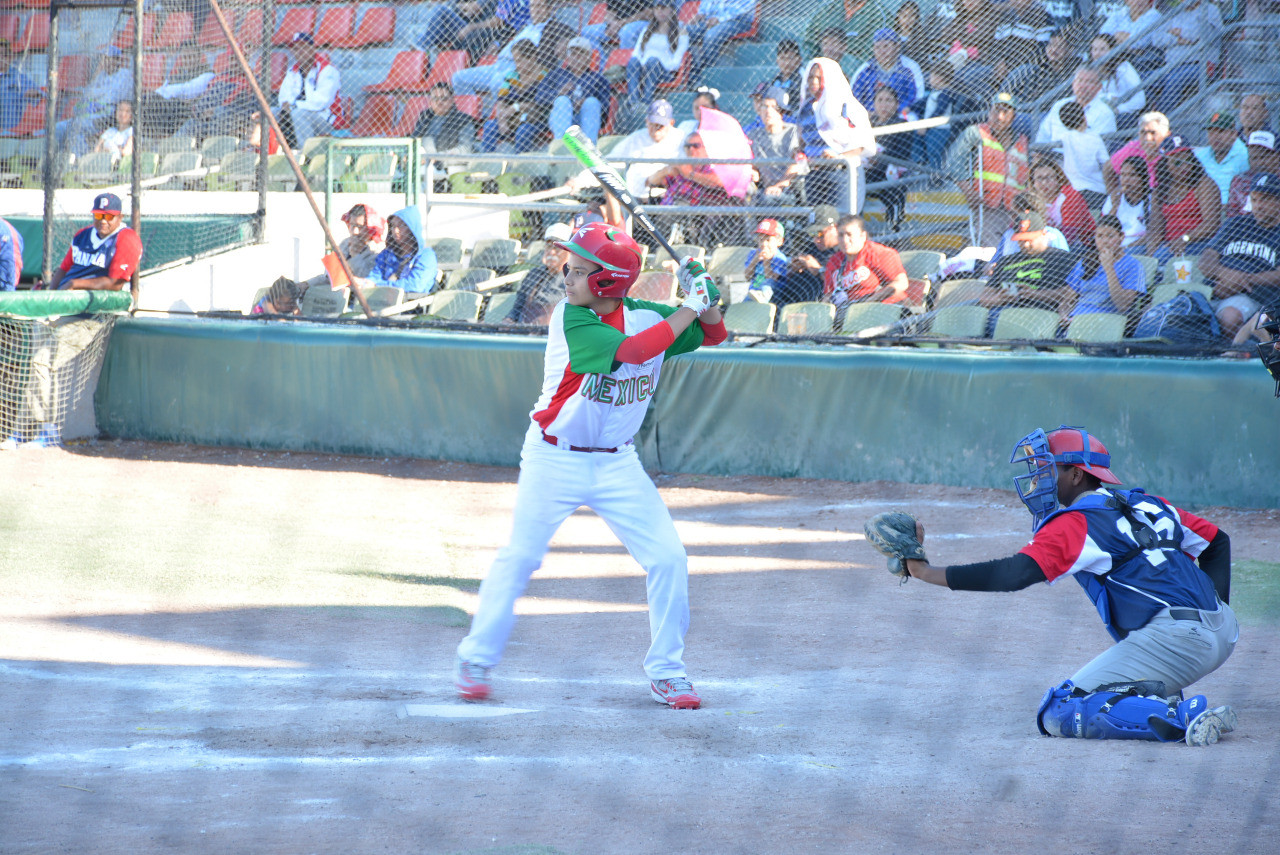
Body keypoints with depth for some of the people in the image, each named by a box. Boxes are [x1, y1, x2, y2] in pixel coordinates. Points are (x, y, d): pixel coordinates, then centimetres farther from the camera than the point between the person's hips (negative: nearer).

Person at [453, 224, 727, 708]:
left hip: (617, 464, 4)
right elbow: (631, 352, -30)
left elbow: (714, 335, 8)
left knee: (668, 559, -3)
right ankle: (477, 659, 12)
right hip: (555, 461, -4)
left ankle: (665, 671, 9)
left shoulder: (646, 316, -4)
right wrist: (688, 310, -24)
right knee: (519, 556, -3)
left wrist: (705, 301, -13)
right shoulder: (570, 319, -17)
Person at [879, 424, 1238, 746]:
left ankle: (1182, 718, -22)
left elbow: (1016, 574, -14)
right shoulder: (1147, 505, 22)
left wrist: (927, 572, -12)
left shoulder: (1076, 525, -2)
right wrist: (1214, 608, 26)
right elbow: (1217, 541, 28)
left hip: (1171, 637, -9)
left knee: (1059, 714, -11)